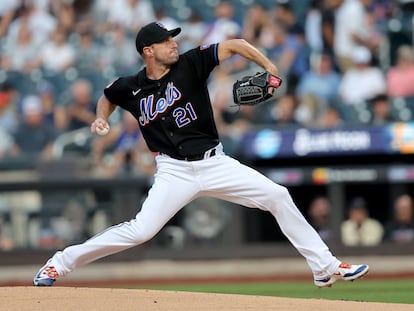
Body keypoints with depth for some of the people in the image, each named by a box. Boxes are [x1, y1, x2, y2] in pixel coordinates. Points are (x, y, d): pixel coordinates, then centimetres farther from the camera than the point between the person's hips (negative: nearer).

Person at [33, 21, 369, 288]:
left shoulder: (190, 65, -4)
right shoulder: (132, 87, -1)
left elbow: (235, 45, -8)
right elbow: (108, 96, 22)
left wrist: (269, 68, -20)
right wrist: (101, 118, 3)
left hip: (215, 163, 2)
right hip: (175, 171, -2)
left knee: (278, 196, -5)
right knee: (140, 230, -17)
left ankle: (325, 267, 4)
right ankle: (61, 262, -3)